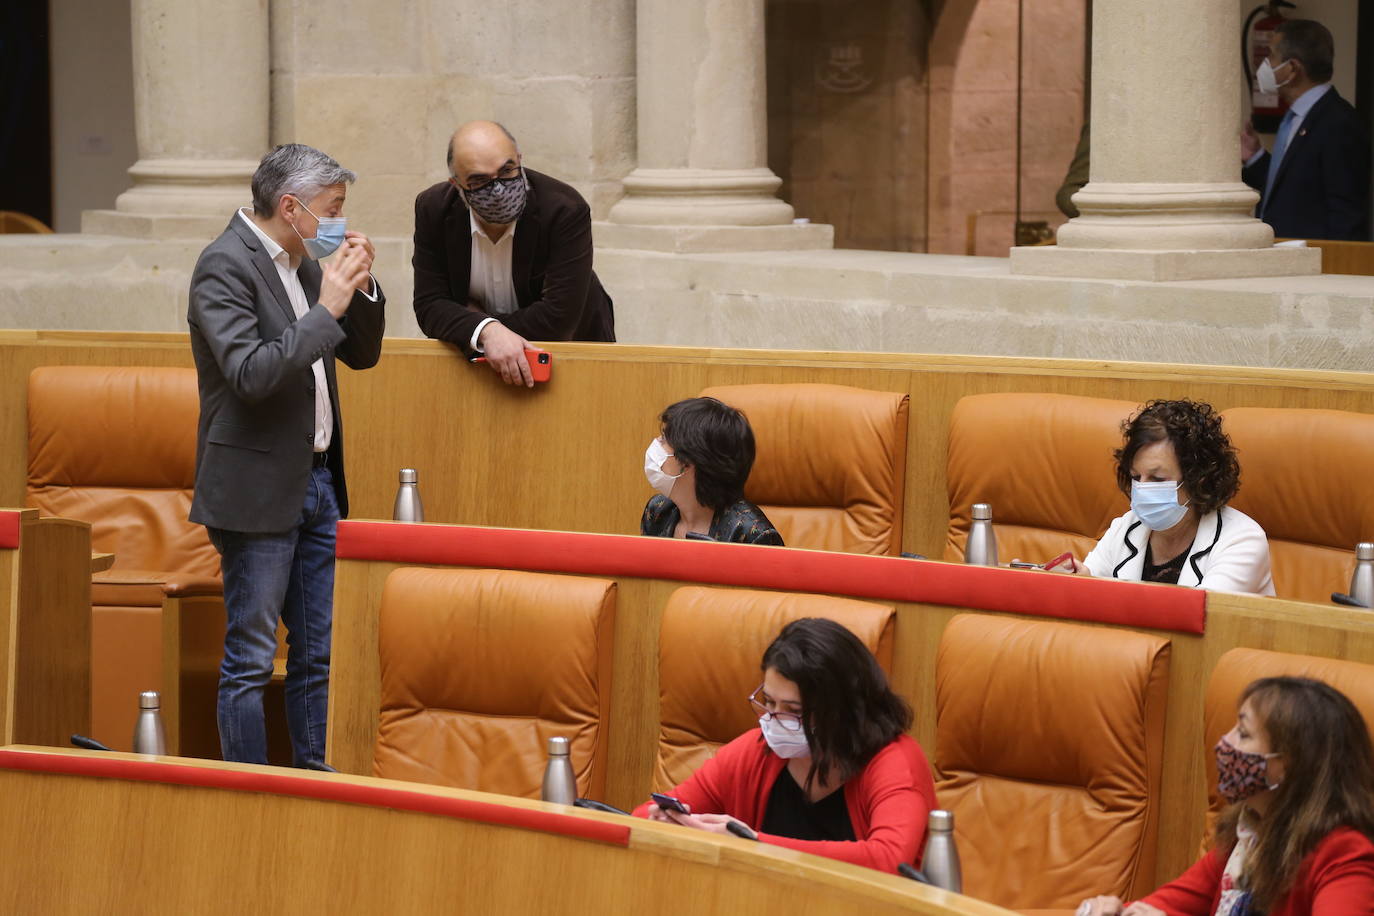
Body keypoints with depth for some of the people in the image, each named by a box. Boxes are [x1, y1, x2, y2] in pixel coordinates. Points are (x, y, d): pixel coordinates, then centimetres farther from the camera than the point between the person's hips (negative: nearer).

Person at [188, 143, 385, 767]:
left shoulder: (304, 263, 11)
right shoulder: (225, 265, -14)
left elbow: (361, 355, 17)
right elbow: (250, 374, -25)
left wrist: (361, 287, 0)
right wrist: (326, 309, -21)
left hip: (317, 480, 8)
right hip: (259, 489, -8)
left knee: (315, 653, 12)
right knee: (250, 660, -2)